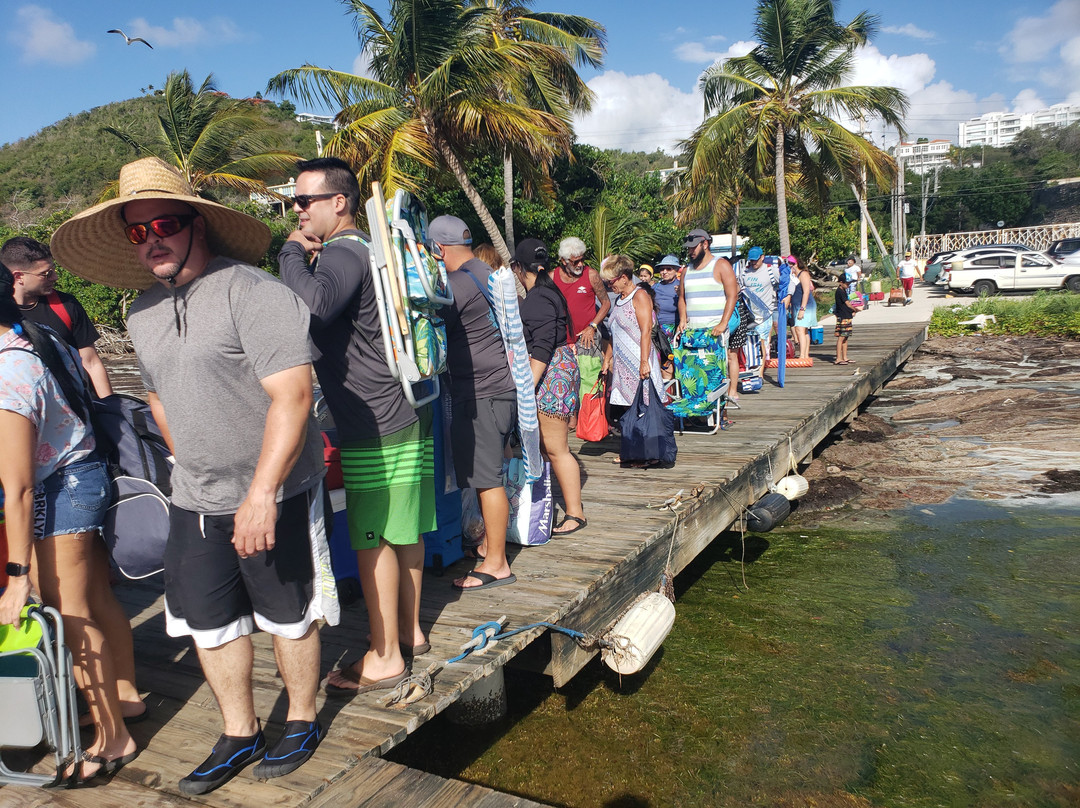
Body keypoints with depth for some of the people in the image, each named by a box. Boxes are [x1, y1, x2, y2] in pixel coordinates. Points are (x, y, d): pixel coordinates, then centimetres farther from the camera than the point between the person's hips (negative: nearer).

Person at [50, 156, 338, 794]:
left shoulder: (251, 292, -18)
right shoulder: (143, 313, 8)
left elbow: (292, 395, -25)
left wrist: (261, 493, -26)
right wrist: (191, 468, 20)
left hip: (275, 496, -7)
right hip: (194, 501, 7)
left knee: (288, 618, 9)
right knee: (208, 620, 14)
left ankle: (303, 722, 32)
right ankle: (240, 734, 34)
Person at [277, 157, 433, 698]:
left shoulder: (341, 255, -14)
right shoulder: (366, 251, 17)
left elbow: (311, 306, -35)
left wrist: (292, 252, -17)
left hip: (376, 426, -10)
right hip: (405, 412, 10)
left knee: (372, 538, -1)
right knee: (403, 529, 16)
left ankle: (384, 657, 10)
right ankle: (410, 631, 30)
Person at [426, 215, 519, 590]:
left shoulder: (457, 284, -16)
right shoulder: (487, 272, 16)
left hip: (481, 393, -10)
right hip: (501, 385, 10)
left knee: (486, 478, -4)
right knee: (486, 475, 18)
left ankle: (496, 564, 2)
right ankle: (489, 544, 29)